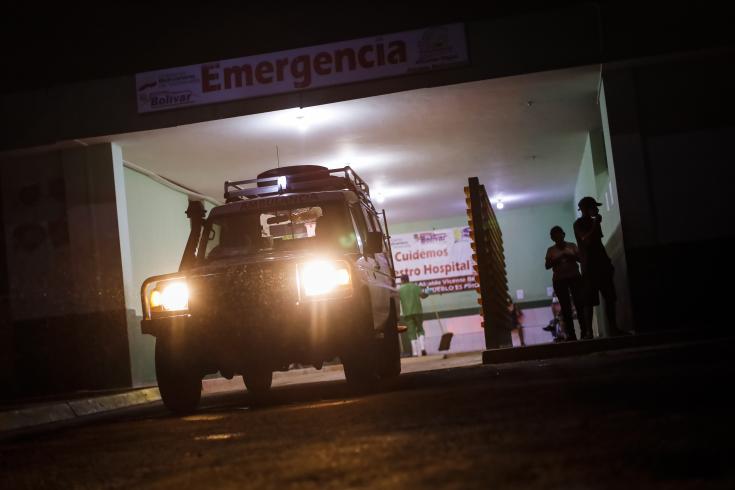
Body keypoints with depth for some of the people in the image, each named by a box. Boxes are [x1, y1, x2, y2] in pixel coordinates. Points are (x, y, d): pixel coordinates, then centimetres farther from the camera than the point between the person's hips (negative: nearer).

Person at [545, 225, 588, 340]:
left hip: (575, 277, 0)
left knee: (580, 304, -9)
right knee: (565, 307, -1)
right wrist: (557, 258, -14)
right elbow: (547, 265, 0)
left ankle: (585, 331, -7)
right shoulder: (551, 250, 8)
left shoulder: (572, 246, 9)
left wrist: (570, 255, -14)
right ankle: (570, 334, -1)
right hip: (559, 281, 0)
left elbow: (581, 258, 1)